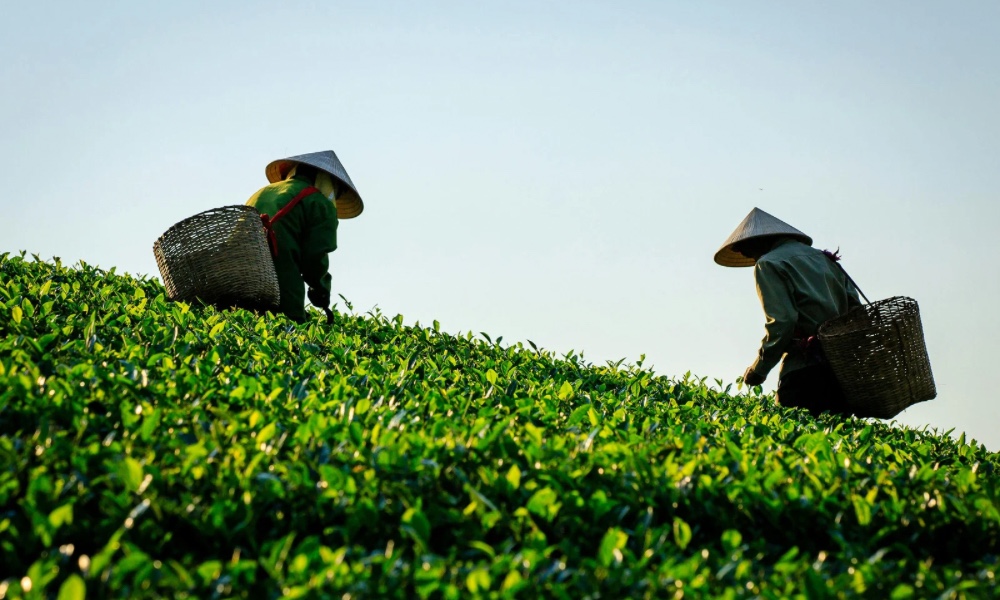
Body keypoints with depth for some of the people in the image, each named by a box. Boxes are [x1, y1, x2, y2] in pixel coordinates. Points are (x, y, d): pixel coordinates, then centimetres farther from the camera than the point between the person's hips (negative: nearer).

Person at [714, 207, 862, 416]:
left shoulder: (769, 264, 0)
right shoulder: (824, 258, 23)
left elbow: (781, 322, -12)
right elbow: (856, 311, 14)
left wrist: (758, 369, -4)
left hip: (804, 370, -7)